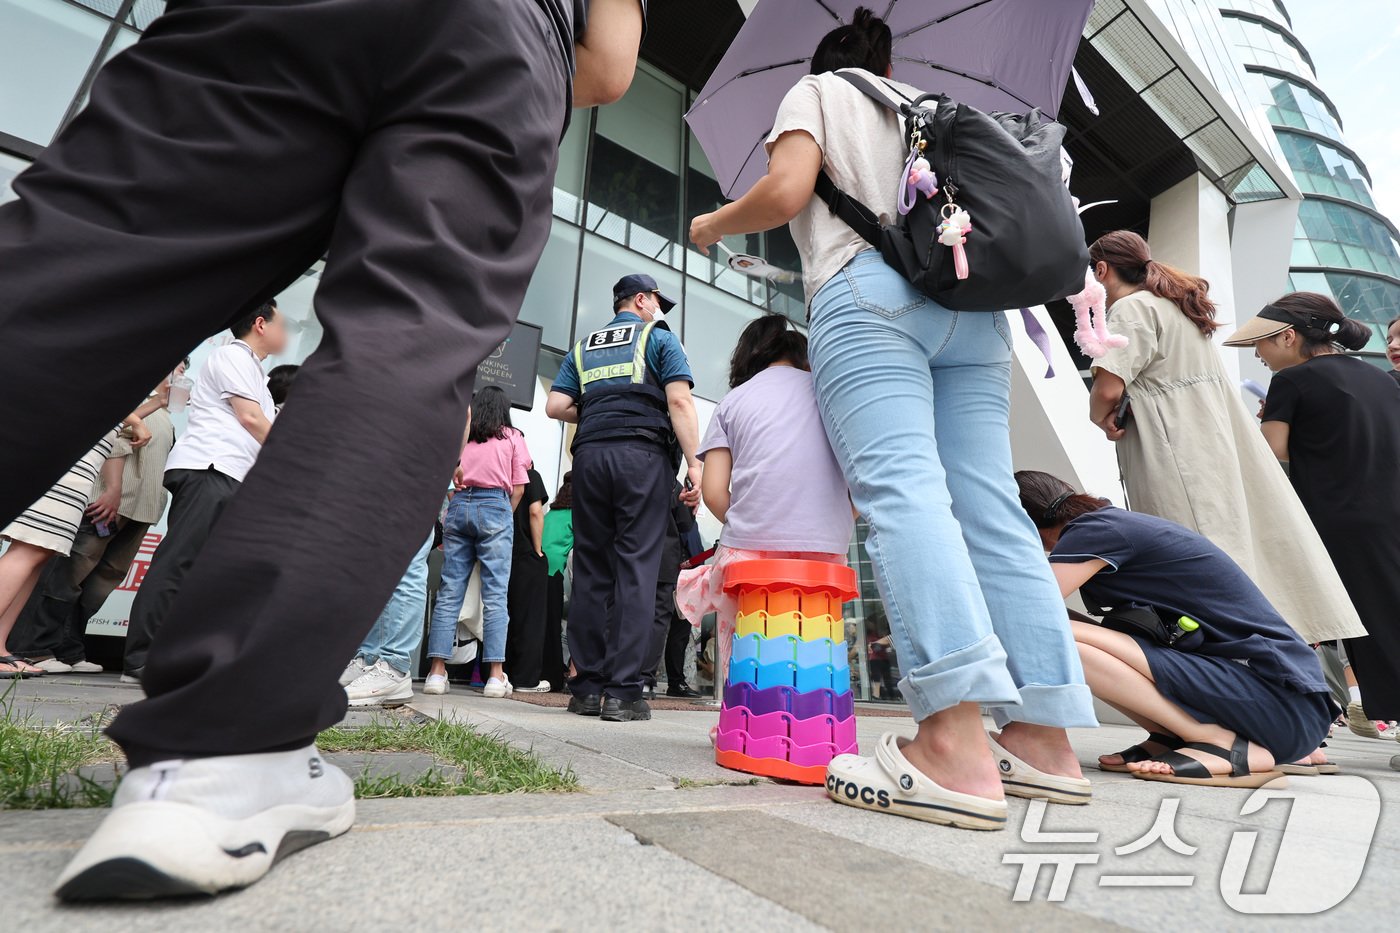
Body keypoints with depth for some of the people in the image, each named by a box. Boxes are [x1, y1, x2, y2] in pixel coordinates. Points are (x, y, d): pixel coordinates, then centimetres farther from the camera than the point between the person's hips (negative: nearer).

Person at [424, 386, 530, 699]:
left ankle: (437, 672, -1)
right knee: (496, 593, -4)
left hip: (458, 506, 3)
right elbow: (518, 489, 4)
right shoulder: (513, 438, 10)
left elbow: (447, 478, 11)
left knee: (449, 592, 3)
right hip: (495, 506, -3)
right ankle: (496, 675, -7)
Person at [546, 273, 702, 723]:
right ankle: (623, 691, -10)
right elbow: (679, 402, -4)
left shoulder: (583, 347, 23)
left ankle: (587, 688, 6)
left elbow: (556, 406, 11)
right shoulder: (659, 336, 11)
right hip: (643, 453, -4)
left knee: (590, 571, 5)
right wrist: (695, 463, -9)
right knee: (636, 569, -7)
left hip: (589, 454, 4)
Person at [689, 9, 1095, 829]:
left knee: (901, 487, -21)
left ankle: (956, 745, -34)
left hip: (871, 290, -6)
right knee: (991, 506, -3)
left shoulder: (816, 92, 18)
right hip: (973, 300, 6)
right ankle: (1044, 737, -5)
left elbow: (785, 192, -1)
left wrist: (712, 225, 16)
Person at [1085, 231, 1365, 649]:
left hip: (1179, 462, -9)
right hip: (1218, 446, 9)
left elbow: (1108, 389, -21)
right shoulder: (1176, 305, 22)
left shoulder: (1131, 308, -8)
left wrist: (1102, 418, -2)